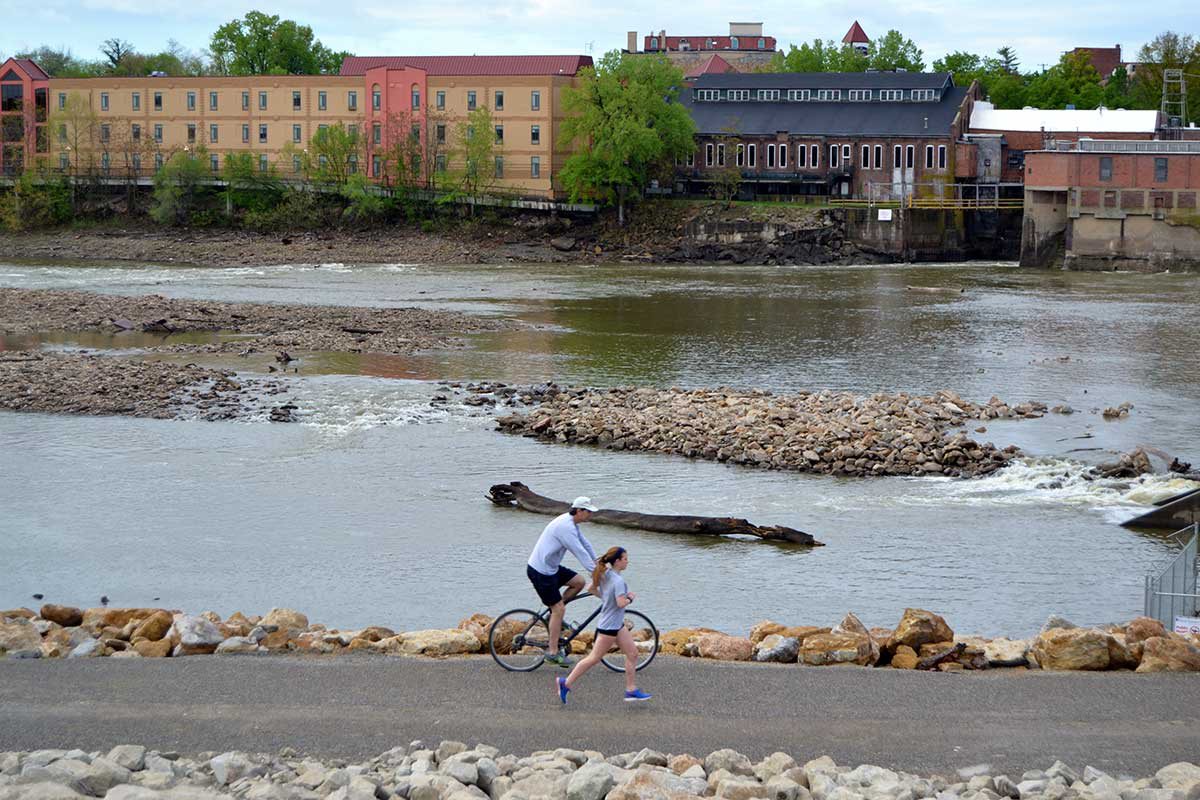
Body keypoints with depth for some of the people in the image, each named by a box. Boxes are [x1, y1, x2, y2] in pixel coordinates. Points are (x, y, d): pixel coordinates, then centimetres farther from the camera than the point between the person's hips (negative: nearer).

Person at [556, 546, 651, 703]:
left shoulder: (604, 575, 5)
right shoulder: (618, 581, -22)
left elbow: (591, 588, 15)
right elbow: (621, 603, -30)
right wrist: (630, 598, -12)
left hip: (617, 625, 10)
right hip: (609, 626, -10)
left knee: (632, 653, 9)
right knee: (594, 658, -1)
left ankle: (631, 690, 13)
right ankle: (566, 683, 8)